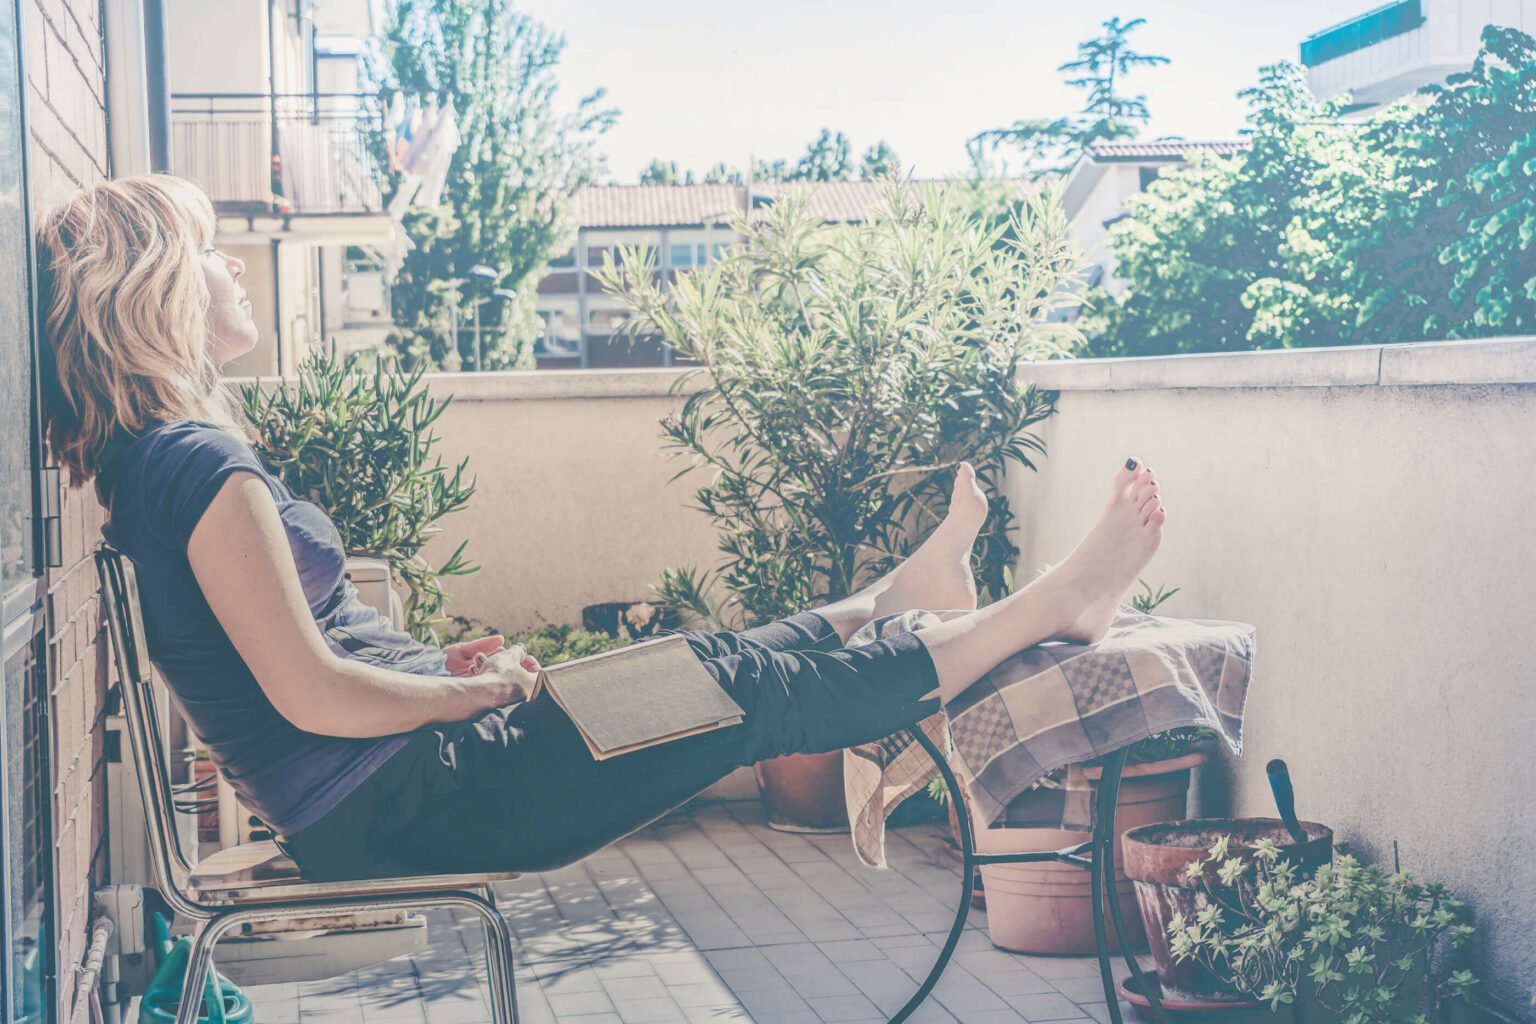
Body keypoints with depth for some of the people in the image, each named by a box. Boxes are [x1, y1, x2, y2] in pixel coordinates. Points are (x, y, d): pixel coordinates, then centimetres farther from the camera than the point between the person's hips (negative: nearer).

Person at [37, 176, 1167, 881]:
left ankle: (904, 592, 43)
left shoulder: (148, 466, 10)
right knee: (743, 688, 1)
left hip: (348, 815, 9)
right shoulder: (204, 468, -21)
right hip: (401, 800, -9)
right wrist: (479, 689, -9)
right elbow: (311, 693, -24)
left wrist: (439, 664, 10)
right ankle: (1053, 605, 14)